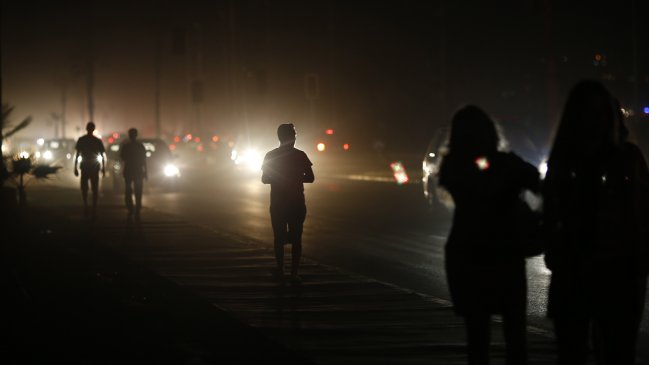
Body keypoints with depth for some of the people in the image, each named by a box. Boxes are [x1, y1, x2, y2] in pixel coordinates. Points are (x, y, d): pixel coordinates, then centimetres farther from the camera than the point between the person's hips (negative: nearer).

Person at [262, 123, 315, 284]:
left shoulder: (271, 156, -2)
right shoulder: (300, 155, -4)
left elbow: (264, 179, 2)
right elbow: (310, 178, -2)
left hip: (278, 204, 1)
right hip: (297, 203, -1)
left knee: (279, 237, 12)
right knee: (296, 238, 3)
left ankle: (280, 270, 13)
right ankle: (294, 273, -3)